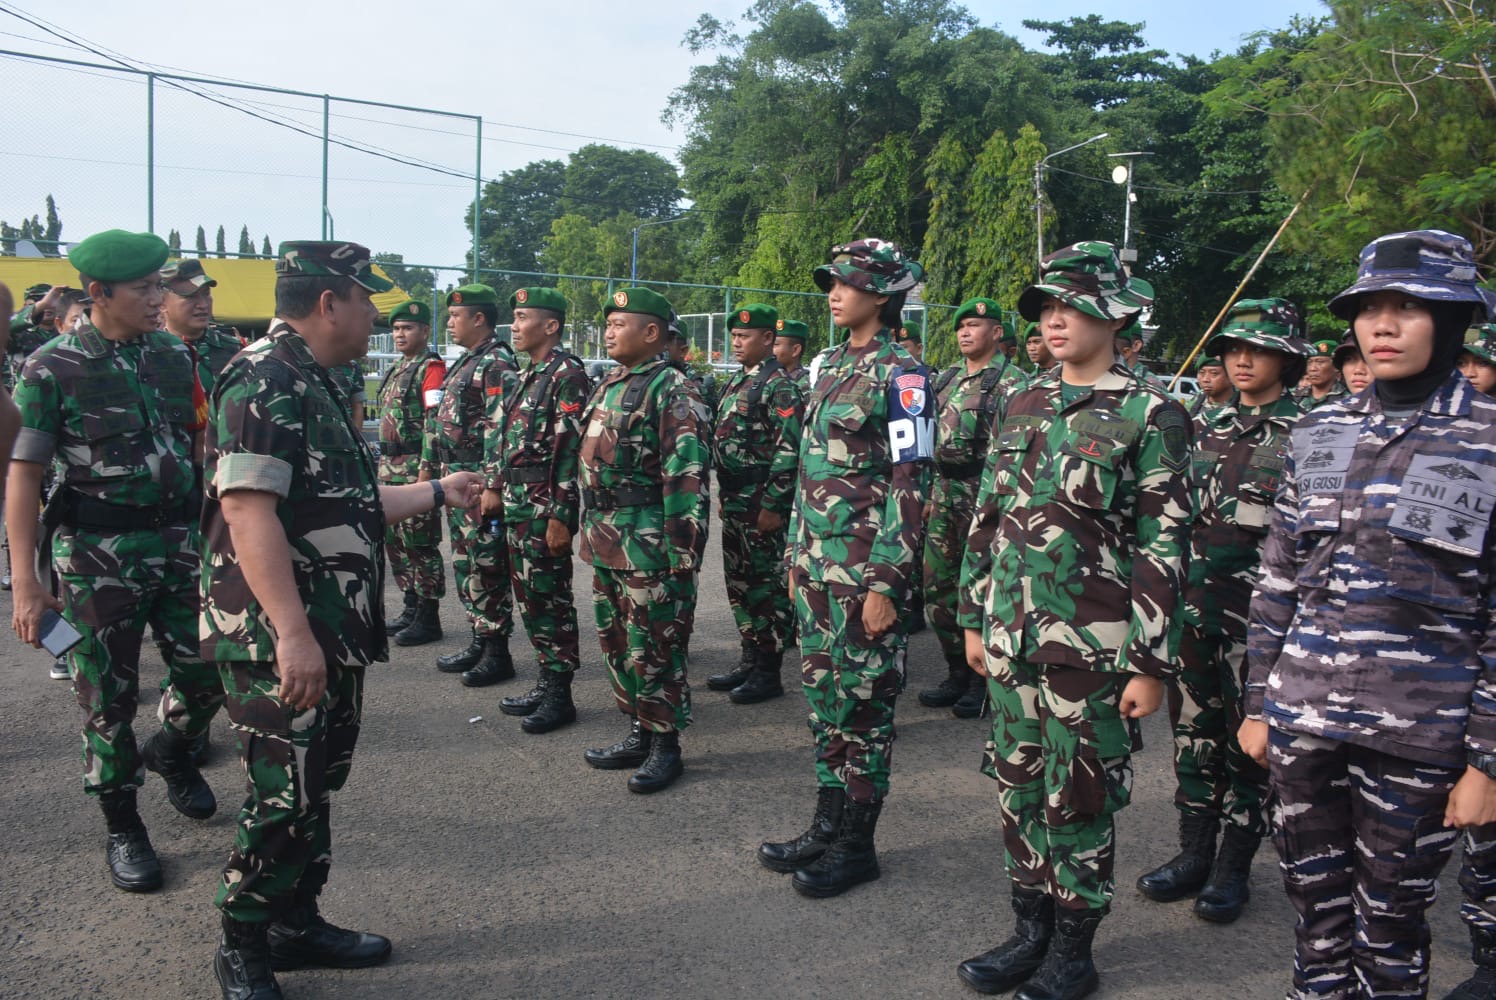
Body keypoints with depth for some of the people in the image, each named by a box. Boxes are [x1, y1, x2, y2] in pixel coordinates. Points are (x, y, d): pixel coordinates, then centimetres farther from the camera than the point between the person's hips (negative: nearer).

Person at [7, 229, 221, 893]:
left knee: (209, 676, 7)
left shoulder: (174, 355, 5)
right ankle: (122, 826, 25)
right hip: (96, 551, -4)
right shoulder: (53, 366, -7)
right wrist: (25, 581, -11)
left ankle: (171, 751, 40)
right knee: (109, 696, 6)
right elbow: (24, 473, -7)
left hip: (178, 539, 4)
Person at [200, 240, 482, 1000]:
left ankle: (297, 924, 32)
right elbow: (248, 511, -25)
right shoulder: (262, 380, -16)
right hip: (279, 638, -10)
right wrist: (292, 634, -29)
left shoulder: (315, 385, 14)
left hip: (335, 632, 10)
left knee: (317, 786, 17)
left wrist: (438, 493, 27)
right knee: (282, 797, -1)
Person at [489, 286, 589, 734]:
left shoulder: (567, 373, -13)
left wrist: (561, 516, -21)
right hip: (517, 506, 9)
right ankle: (546, 681, 24)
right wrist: (495, 487, 18)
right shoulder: (527, 375, 16)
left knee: (550, 598, -2)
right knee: (529, 596, 14)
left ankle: (559, 694, 8)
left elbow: (572, 448, -19)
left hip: (545, 507, -9)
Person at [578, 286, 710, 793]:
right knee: (617, 643, 16)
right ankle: (639, 732, 30)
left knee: (652, 650, -1)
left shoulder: (674, 391, -13)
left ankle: (665, 745, 14)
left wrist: (683, 550, -22)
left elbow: (687, 476, -18)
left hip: (648, 546, -9)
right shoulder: (609, 385, 15)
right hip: (604, 542, 9)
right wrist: (591, 530, 20)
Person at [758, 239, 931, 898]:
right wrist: (795, 553, 17)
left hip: (864, 568, -8)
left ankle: (857, 844, 16)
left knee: (863, 701, 3)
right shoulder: (828, 366, 13)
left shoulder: (899, 377, -11)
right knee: (823, 694, 14)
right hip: (816, 563, 8)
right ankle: (827, 826, 27)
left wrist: (887, 584, -17)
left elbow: (909, 486, -15)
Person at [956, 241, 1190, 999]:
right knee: (1018, 788, 14)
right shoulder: (1021, 405, 9)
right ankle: (1031, 930, 32)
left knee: (1080, 800, 7)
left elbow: (1163, 546, -10)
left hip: (1092, 646, -5)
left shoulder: (1150, 414, -8)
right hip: (1011, 638, 6)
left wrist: (1150, 662, -12)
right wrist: (975, 618, 12)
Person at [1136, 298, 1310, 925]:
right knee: (1193, 727, 12)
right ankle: (1193, 854, 26)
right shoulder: (1207, 425, 11)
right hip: (1194, 599, 5)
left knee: (1250, 735, 4)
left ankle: (1233, 868, 19)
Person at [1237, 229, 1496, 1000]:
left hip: (1417, 734, -3)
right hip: (1301, 718, 4)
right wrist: (1259, 703, 9)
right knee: (1314, 899, 16)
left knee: (1390, 919, 12)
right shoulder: (1320, 431, 5)